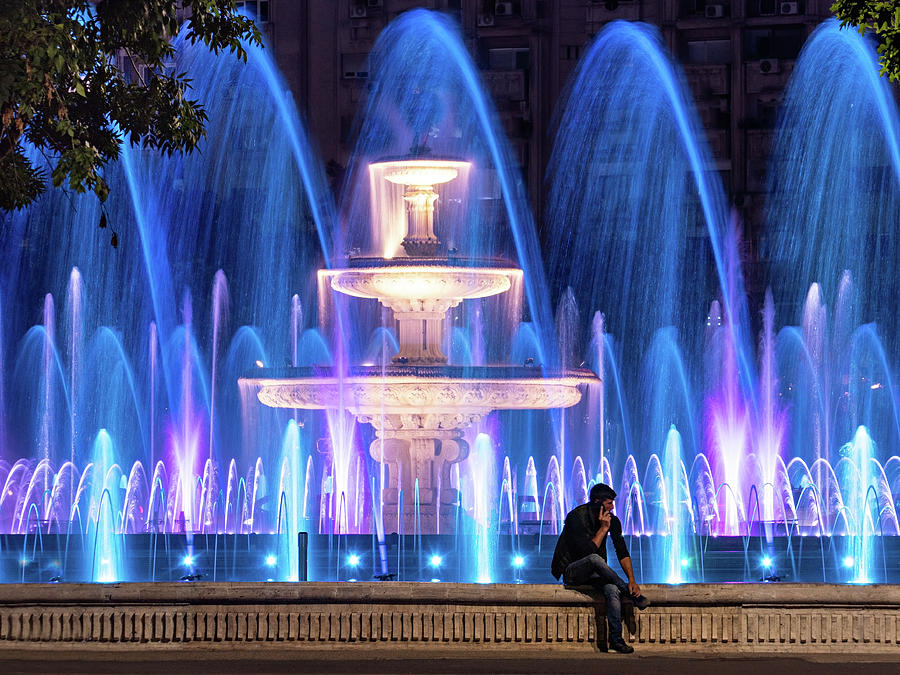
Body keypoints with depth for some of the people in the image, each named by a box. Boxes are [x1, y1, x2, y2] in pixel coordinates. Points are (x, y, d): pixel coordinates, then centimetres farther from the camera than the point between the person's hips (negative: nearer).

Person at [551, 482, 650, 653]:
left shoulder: (612, 520, -1)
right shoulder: (576, 517, -18)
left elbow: (622, 552, -2)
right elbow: (587, 551, -25)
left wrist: (631, 580, -15)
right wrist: (603, 528, -23)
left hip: (594, 572, 4)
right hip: (571, 572, -4)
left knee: (612, 589, -31)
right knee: (595, 559, -38)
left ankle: (616, 639, -33)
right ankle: (633, 594, -26)